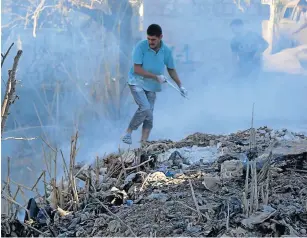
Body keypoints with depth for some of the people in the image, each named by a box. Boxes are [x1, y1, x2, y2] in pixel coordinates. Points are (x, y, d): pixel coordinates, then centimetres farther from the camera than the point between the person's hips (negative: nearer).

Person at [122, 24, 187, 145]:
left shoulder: (166, 51, -6)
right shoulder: (141, 46, -19)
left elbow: (171, 69, 10)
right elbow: (137, 69, -20)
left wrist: (180, 86, 9)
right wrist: (156, 77, -21)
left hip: (152, 86, 4)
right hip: (137, 82, -4)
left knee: (149, 115, 3)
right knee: (145, 108, -22)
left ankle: (143, 143, 10)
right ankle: (128, 132, -6)